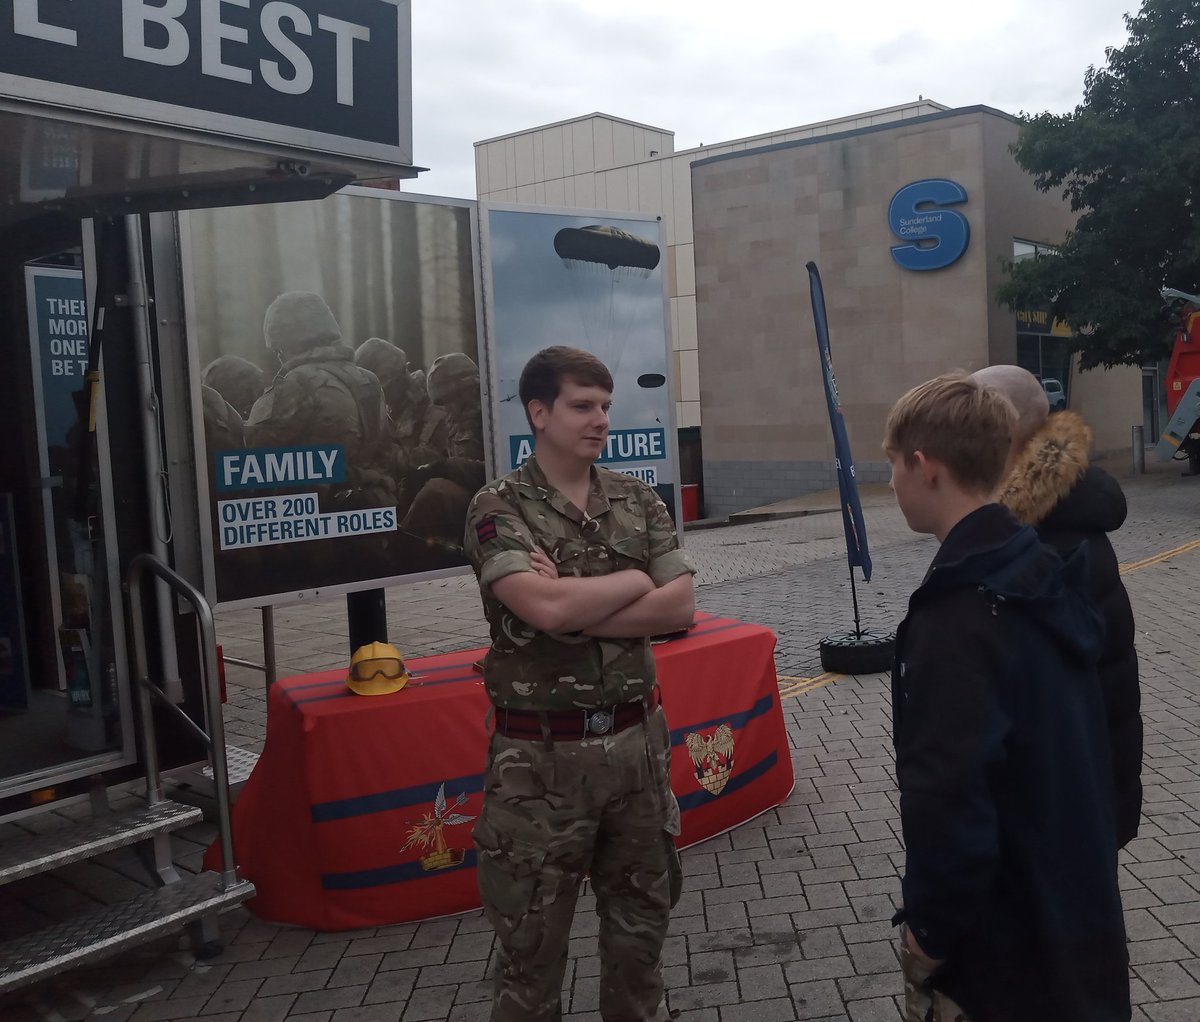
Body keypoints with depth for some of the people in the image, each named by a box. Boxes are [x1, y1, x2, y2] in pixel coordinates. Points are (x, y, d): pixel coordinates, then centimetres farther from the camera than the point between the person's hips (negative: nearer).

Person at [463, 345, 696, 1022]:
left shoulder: (638, 500, 4)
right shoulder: (499, 507, -9)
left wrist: (576, 608, -16)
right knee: (533, 935, 11)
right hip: (542, 755, -4)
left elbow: (680, 608, -6)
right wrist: (636, 579, -9)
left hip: (636, 741, 4)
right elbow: (543, 607, -25)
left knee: (641, 917, 20)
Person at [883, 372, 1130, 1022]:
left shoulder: (958, 615, -27)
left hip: (1000, 928, -8)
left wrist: (931, 923, -16)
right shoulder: (1044, 575, 1)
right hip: (1068, 895, 8)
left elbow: (949, 794, -29)